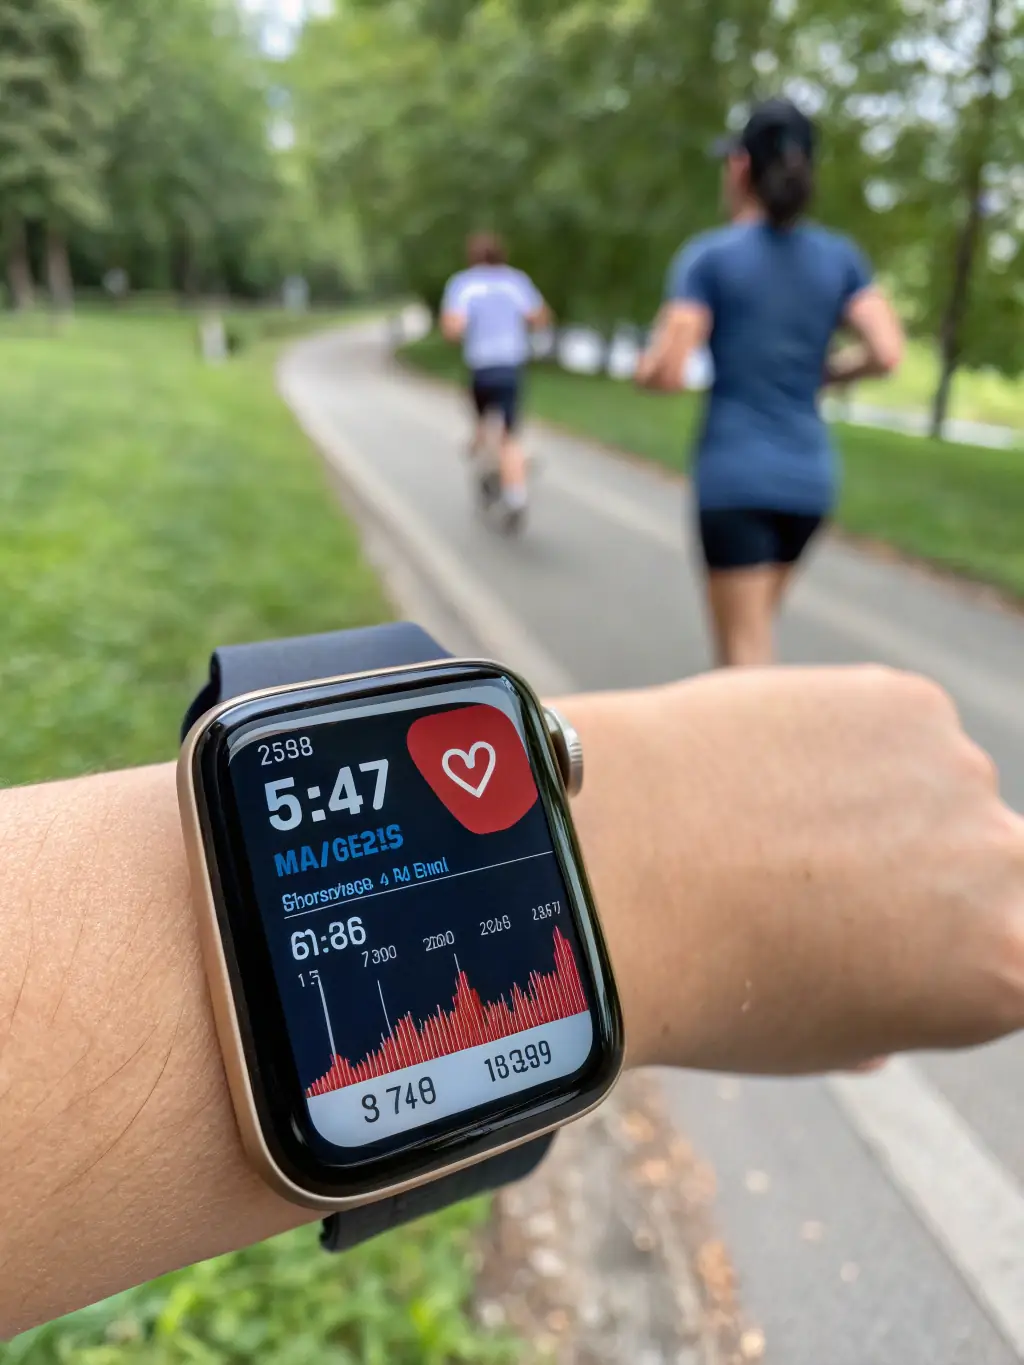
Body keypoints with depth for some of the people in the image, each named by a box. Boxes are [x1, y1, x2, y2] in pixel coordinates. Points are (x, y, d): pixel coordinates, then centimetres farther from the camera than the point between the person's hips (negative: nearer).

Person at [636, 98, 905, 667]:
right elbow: (887, 353, -3)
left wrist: (646, 363, 10)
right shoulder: (840, 256, 6)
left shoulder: (709, 256, -6)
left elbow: (666, 372, -13)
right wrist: (821, 373, 14)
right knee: (757, 623, 24)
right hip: (810, 474, 5)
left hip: (735, 475, -5)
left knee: (746, 651, 1)